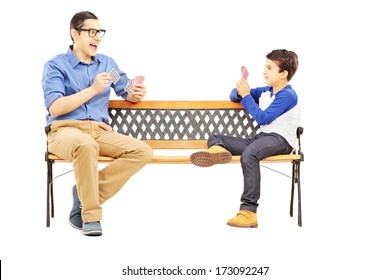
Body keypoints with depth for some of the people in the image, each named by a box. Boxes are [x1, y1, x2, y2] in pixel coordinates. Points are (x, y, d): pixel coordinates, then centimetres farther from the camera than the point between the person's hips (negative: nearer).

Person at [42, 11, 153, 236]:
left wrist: (138, 93, -5)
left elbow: (128, 93, 21)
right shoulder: (56, 65, 2)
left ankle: (85, 195, -15)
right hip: (65, 131, -5)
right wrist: (93, 90, -15)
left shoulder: (107, 63, 18)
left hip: (101, 131, 5)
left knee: (143, 152, -20)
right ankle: (91, 215, -25)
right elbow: (54, 108, -9)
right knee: (86, 144, -41)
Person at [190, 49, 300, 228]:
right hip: (261, 137, 9)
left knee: (248, 154, -41)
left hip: (280, 139, -9)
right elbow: (234, 96, 24)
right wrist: (240, 91, 0)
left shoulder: (287, 95, -7)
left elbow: (262, 118, -13)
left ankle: (248, 211, -43)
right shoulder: (265, 91, 17)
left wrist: (246, 95, -9)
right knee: (214, 139, 2)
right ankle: (219, 150, -40)